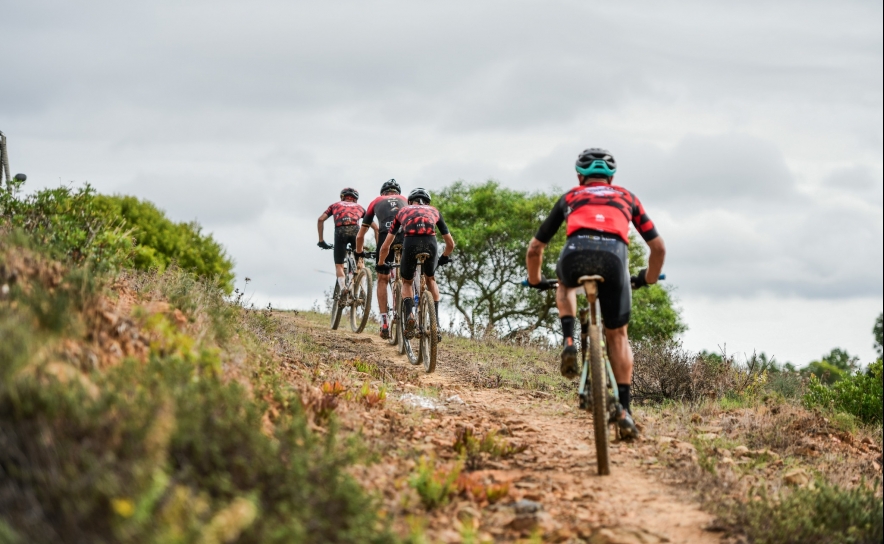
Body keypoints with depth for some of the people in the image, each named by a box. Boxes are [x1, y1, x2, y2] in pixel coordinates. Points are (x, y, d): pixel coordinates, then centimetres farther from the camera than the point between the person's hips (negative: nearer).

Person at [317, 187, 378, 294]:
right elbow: (375, 227, 28)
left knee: (339, 265, 10)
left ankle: (342, 287, -14)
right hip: (355, 230, 1)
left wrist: (321, 240, 20)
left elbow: (321, 219, 16)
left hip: (340, 231, -1)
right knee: (359, 261, 21)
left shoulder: (335, 205, 32)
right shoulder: (359, 207, 33)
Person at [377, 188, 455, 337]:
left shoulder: (403, 211, 32)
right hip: (430, 245, 1)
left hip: (410, 245, -1)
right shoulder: (434, 211, 33)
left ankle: (409, 314, -1)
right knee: (431, 279, 31)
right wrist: (443, 258, 56)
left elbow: (385, 247, 31)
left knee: (407, 282, 26)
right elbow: (451, 244, 37)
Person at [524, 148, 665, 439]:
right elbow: (659, 248, 33)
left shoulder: (570, 197, 33)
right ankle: (624, 409, 7)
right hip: (614, 255, 0)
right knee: (617, 335, 17)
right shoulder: (626, 197, 34)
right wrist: (649, 278, 51)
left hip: (576, 253, 0)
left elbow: (534, 248, 35)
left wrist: (535, 280, 53)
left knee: (565, 284, 38)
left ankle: (569, 342, 14)